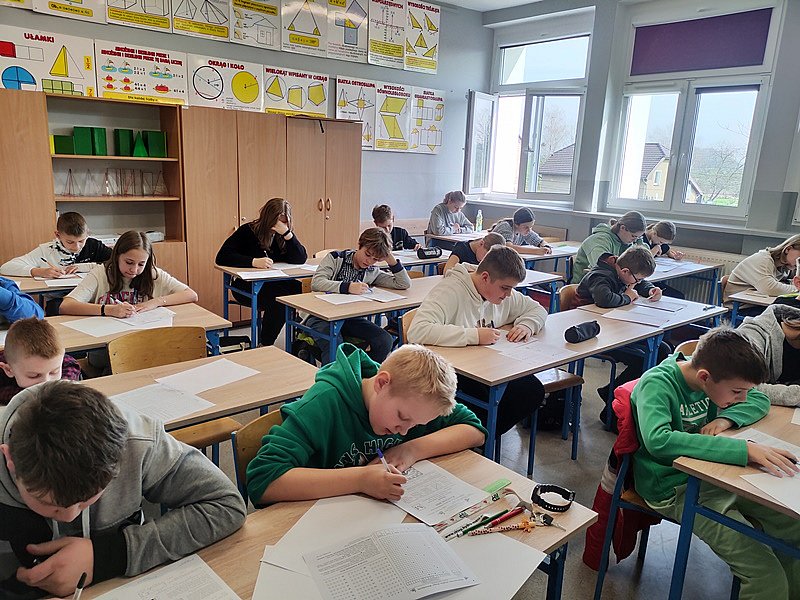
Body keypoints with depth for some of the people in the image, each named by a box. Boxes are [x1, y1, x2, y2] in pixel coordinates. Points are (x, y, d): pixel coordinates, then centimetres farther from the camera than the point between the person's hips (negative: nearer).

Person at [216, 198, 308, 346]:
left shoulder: (283, 235, 4)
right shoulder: (248, 231, -7)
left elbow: (300, 259, -10)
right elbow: (222, 257, -16)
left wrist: (287, 233, -22)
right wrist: (253, 262, -28)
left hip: (274, 284, 4)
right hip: (247, 286, -4)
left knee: (298, 288, -26)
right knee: (278, 299, -32)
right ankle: (264, 345, -15)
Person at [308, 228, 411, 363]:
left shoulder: (372, 272, 11)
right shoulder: (336, 258, 0)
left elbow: (404, 284, 5)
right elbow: (316, 283, -16)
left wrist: (391, 259, -4)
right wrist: (348, 287, -28)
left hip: (352, 318, 4)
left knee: (385, 341, -18)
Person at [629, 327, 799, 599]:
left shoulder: (715, 374, -2)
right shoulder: (657, 384, -23)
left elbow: (760, 400, 10)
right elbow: (657, 440, -40)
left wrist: (726, 418, -12)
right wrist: (743, 449, -40)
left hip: (713, 473, 7)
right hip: (675, 490, -7)